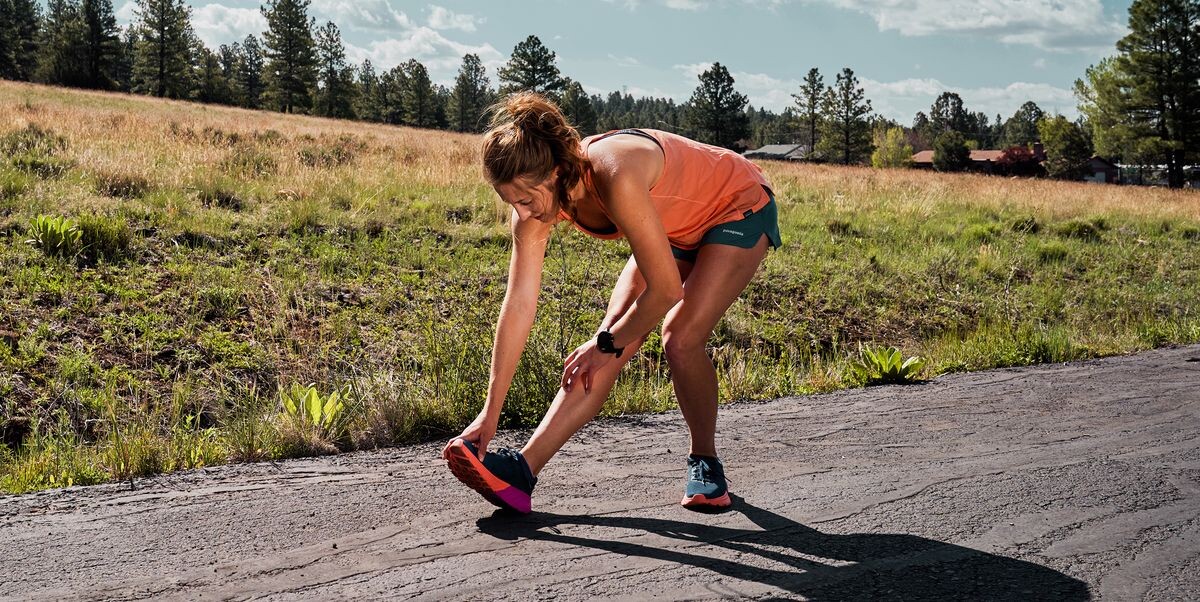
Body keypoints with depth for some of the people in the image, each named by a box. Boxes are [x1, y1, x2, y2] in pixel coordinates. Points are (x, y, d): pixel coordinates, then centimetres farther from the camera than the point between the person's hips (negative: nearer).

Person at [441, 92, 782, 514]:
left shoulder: (615, 177, -41)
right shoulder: (536, 195, -19)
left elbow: (666, 289, -34)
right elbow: (519, 305, -17)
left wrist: (606, 343, -18)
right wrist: (490, 414, -17)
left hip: (740, 208, -6)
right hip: (677, 228, 6)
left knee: (680, 339, -21)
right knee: (609, 350, -9)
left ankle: (705, 464, 3)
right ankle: (523, 468, -15)